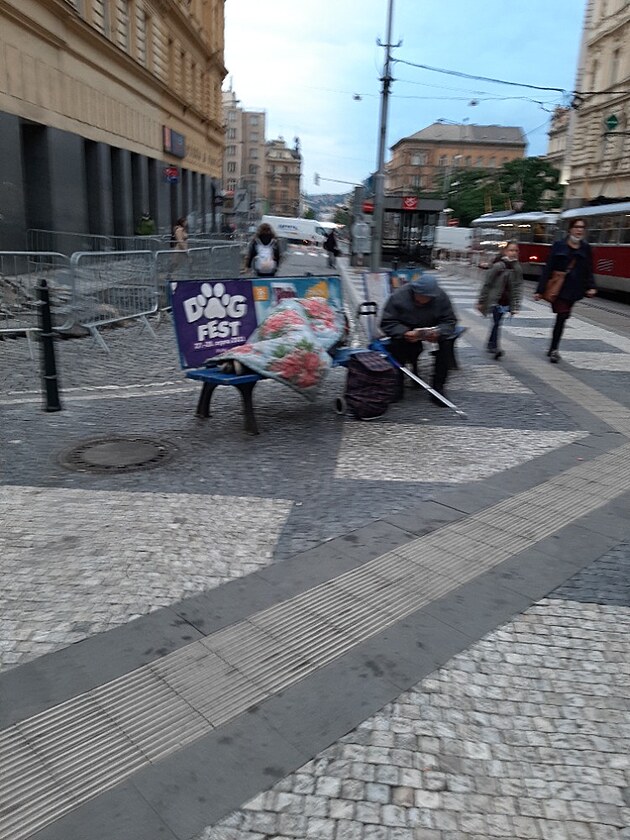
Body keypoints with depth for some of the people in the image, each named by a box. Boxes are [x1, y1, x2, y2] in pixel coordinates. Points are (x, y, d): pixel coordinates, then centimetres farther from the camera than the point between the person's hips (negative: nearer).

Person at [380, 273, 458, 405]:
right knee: (396, 343, -33)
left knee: (447, 340, -27)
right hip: (405, 332, -2)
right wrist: (404, 333, -39)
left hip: (432, 333, 2)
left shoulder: (441, 297, -13)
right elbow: (387, 323, -19)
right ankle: (397, 384, -17)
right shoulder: (398, 296, -19)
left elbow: (450, 321, -10)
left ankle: (438, 386, -18)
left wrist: (438, 332, -34)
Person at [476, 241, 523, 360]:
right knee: (497, 322, -11)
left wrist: (515, 306, -1)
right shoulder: (498, 266, -11)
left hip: (507, 301, 5)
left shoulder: (517, 268, 4)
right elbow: (487, 284, -6)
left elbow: (518, 287, 5)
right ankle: (495, 347, -9)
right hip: (495, 300, -5)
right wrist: (481, 301, -4)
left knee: (496, 323, 12)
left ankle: (490, 344, 25)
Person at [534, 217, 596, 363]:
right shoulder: (559, 246, -1)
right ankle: (554, 349, -2)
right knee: (562, 317, -11)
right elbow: (548, 268, -3)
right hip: (558, 288, -4)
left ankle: (553, 349, 18)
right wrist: (540, 290, -6)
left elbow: (588, 271, 13)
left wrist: (591, 287, -2)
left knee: (562, 318, 8)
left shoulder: (586, 249, 9)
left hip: (573, 290, 4)